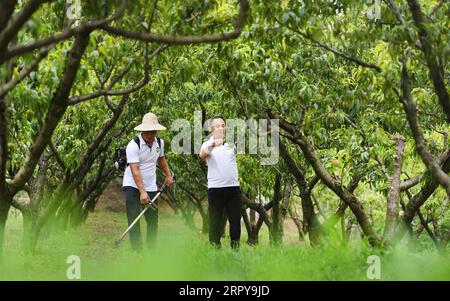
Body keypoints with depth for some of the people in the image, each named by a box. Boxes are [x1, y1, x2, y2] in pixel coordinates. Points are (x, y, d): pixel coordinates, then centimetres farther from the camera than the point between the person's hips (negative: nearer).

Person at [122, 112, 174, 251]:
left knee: (153, 219, 4)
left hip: (151, 187, 5)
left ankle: (151, 250, 13)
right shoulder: (133, 145, -18)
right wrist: (142, 192, -33)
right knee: (133, 219, -12)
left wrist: (168, 175, 22)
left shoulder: (159, 142, 3)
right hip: (133, 186, -5)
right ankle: (138, 251, -12)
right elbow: (135, 170, -25)